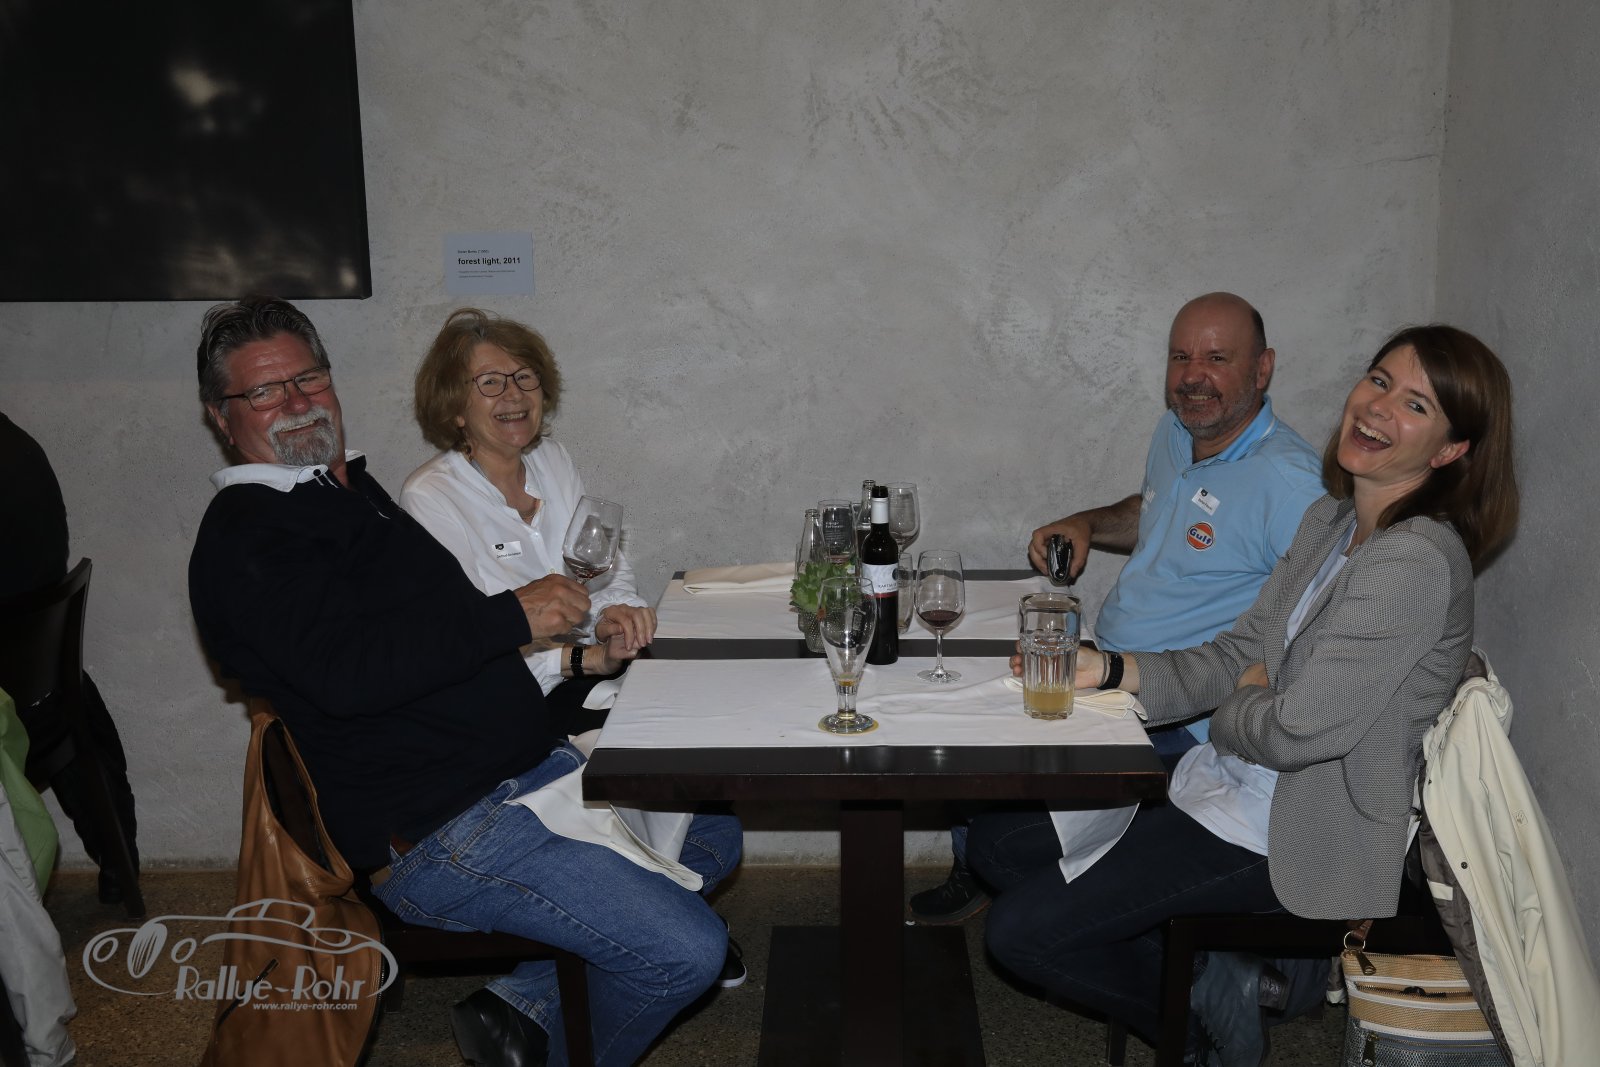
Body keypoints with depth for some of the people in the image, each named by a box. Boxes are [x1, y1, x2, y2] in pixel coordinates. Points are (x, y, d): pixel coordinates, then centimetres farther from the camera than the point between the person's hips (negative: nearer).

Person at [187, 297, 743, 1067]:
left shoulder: (356, 490, 17)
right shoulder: (244, 541, -12)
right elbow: (346, 675, -28)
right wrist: (511, 616, -21)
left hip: (535, 765, 10)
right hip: (434, 833, -10)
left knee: (714, 836, 17)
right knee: (686, 950, -17)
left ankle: (523, 1003, 11)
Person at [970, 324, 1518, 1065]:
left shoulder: (1415, 564, -24)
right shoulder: (1331, 520, 5)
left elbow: (1298, 731, -26)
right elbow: (1240, 655, 6)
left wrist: (1232, 708, -4)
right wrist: (1108, 669, -7)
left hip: (1293, 833, -10)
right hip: (1232, 778, 10)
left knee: (1018, 932, -11)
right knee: (996, 844, 10)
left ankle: (1207, 1004, 14)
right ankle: (1211, 974, 12)